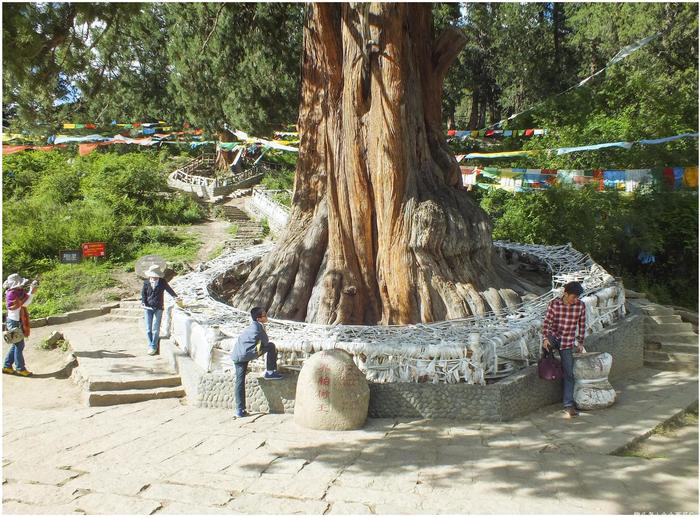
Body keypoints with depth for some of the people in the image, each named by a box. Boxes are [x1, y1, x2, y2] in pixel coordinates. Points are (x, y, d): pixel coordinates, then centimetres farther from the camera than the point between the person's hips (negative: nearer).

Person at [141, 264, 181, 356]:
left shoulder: (163, 282, -4)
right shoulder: (146, 282, -2)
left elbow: (169, 290, 8)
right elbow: (143, 293, 8)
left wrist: (176, 297, -2)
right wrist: (143, 302, -6)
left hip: (158, 308, -1)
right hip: (148, 308, 1)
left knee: (156, 329, -2)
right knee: (148, 329, 3)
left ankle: (154, 347, 10)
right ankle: (150, 346, 17)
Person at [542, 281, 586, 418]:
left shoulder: (581, 306, -6)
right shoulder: (554, 304, -11)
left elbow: (582, 325, 5)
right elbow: (547, 322, -8)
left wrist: (580, 342, 8)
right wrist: (546, 338, -21)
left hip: (567, 342, 0)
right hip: (553, 336, 0)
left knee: (569, 374, -4)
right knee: (548, 344, -34)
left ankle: (568, 405, -3)